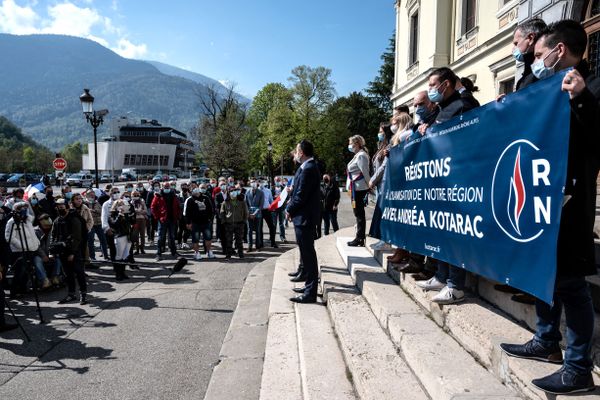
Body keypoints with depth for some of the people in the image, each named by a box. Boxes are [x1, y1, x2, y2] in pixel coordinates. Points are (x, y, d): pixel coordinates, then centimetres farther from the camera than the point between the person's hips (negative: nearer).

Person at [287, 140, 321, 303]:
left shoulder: (308, 169, -19)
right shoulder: (308, 167, 13)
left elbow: (301, 195, -20)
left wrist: (290, 210, -8)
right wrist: (292, 201, 4)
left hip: (304, 216, -10)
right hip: (305, 216, 10)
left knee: (308, 253, -5)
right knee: (307, 252, 17)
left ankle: (310, 293, 2)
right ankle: (310, 285, 30)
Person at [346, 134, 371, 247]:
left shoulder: (361, 155, -14)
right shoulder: (358, 155, 17)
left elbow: (365, 173, -16)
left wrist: (369, 186, -11)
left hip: (358, 189, -10)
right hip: (356, 188, 10)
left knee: (359, 213, -5)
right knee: (359, 213, 12)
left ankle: (360, 238, 1)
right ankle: (360, 238, 19)